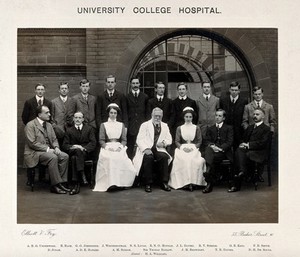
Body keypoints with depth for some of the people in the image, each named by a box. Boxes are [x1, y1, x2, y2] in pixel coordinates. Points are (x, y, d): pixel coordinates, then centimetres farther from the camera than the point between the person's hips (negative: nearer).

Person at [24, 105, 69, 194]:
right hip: (34, 153, -7)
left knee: (65, 156, -17)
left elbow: (54, 139, 17)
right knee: (53, 157, -33)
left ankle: (61, 182, -16)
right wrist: (47, 149, -21)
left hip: (49, 151, 7)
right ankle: (55, 185, -27)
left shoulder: (48, 125, 17)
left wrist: (56, 147, -5)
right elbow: (32, 143, -16)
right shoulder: (30, 125, -7)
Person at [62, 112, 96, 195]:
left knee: (74, 158, -35)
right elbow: (65, 145, 8)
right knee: (73, 158, -36)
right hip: (72, 152, 2)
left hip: (86, 153, -1)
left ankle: (76, 185, -40)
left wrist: (84, 148, -16)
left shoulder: (89, 129, 15)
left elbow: (93, 143, 2)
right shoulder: (69, 130, 18)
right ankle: (82, 174, -40)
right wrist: (72, 147, -15)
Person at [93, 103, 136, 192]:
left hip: (119, 147, 1)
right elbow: (101, 140, 7)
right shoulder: (103, 125, 16)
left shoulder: (121, 125, 21)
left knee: (121, 158, -34)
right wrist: (107, 147, -12)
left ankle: (121, 182, -23)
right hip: (107, 147, -1)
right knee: (109, 158, -37)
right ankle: (110, 183, -32)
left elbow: (124, 140, 14)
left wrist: (120, 147, -8)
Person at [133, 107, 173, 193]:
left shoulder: (165, 126, 19)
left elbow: (169, 140, 17)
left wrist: (164, 142, -7)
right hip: (147, 150, -2)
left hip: (159, 149, 3)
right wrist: (146, 149, -21)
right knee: (148, 157, -35)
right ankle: (148, 184, -25)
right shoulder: (145, 125, 8)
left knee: (164, 157, -30)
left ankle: (164, 183, -20)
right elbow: (139, 140, -3)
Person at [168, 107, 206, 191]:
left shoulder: (196, 128, 16)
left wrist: (193, 147, -11)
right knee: (183, 160, -35)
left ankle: (193, 181, -32)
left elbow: (199, 141, 8)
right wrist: (183, 147, -11)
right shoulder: (179, 128, 17)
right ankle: (185, 181, -32)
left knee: (196, 161, -34)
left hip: (194, 149, 0)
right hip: (182, 149, 0)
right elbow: (177, 141, 9)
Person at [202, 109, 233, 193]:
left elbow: (230, 142, 1)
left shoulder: (228, 128, 14)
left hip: (224, 151, -2)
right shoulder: (210, 129, 24)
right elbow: (207, 141, 12)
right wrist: (212, 146, -12)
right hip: (212, 150, 3)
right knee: (208, 150, -34)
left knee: (212, 157, -34)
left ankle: (210, 182, -34)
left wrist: (220, 148, -16)